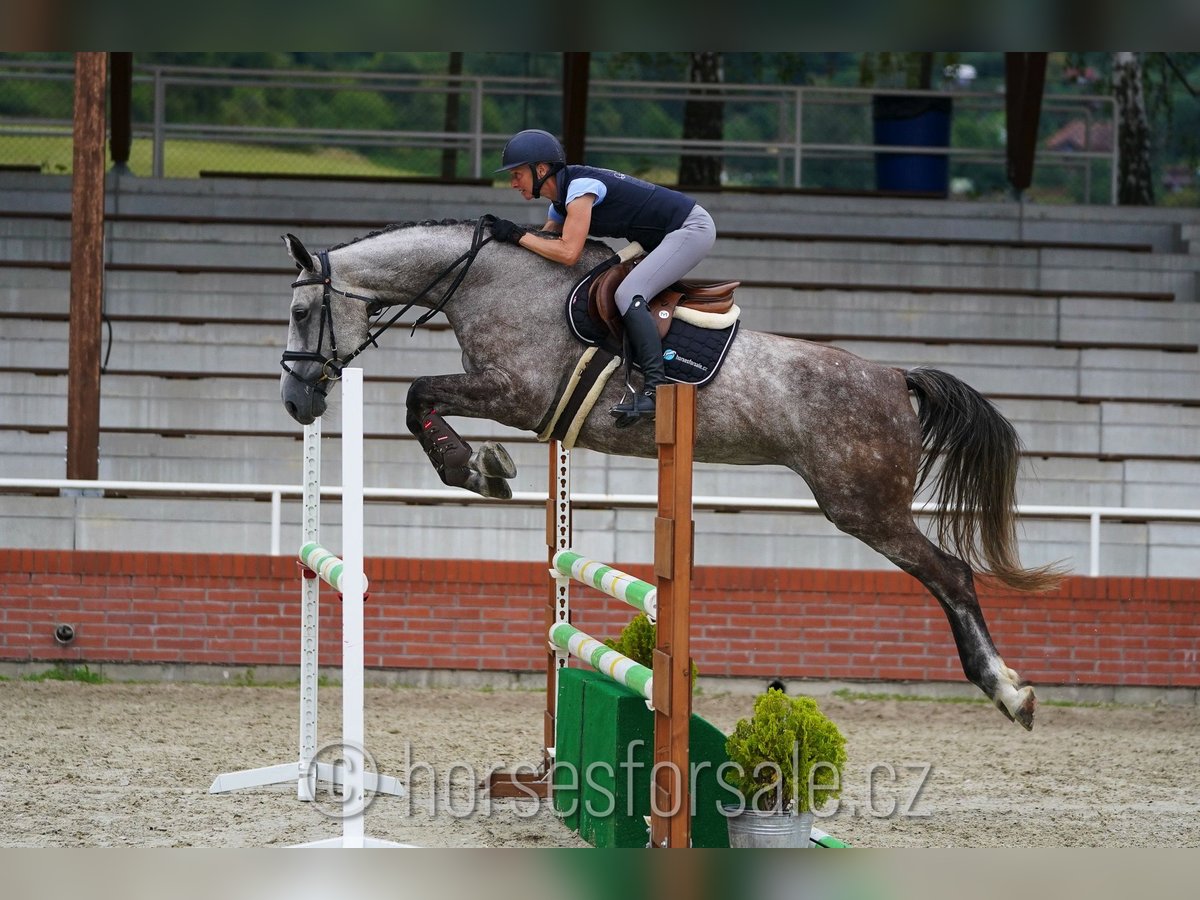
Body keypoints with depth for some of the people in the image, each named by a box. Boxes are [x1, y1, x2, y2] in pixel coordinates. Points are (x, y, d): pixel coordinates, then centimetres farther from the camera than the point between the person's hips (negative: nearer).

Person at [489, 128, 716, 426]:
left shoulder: (580, 187, -21)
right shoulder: (561, 202, 11)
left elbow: (568, 253, -27)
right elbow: (545, 244, 15)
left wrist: (517, 235, -19)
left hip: (693, 228, -11)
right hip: (667, 237, 11)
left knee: (628, 294, -22)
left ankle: (656, 387, -30)